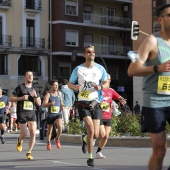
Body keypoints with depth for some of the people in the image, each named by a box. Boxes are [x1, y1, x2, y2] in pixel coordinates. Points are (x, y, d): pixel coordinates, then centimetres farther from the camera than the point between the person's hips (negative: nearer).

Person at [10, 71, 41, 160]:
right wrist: (21, 98, -13)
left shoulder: (35, 89, 14)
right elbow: (11, 99, -1)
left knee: (33, 133, -8)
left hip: (32, 113, 4)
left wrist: (35, 96, -5)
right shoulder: (20, 87, 1)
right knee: (24, 134, -7)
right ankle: (19, 141, 30)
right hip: (22, 113, -4)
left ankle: (29, 153, 4)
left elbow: (39, 103, 13)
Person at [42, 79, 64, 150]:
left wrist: (62, 106, 5)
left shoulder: (59, 93, 6)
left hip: (58, 113, 2)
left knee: (60, 126, -23)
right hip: (50, 114, -2)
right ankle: (48, 143, 30)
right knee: (49, 130, 9)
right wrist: (50, 103, -37)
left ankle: (57, 139, 2)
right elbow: (44, 105, -18)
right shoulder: (48, 95, -8)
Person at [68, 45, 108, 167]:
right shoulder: (78, 69, 2)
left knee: (95, 135, -2)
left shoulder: (100, 69, 5)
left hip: (96, 103, 2)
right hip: (83, 103, -2)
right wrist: (74, 87, -15)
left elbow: (106, 84, 10)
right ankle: (90, 158, -4)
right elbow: (70, 84, 9)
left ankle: (85, 140, 36)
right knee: (91, 129, -19)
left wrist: (100, 87, -13)